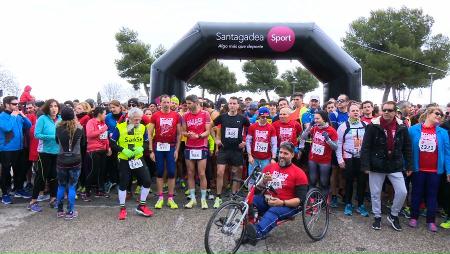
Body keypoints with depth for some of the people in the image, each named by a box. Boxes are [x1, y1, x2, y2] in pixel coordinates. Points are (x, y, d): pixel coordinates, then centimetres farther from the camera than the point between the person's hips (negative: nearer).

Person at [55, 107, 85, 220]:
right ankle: (70, 212, 10)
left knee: (61, 186, 14)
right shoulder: (79, 128, -8)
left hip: (61, 161, 2)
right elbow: (83, 141, 9)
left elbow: (57, 141, 12)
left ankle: (60, 211, 23)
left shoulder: (58, 128, -6)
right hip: (75, 161, -1)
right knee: (72, 187, 5)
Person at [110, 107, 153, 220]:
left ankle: (141, 206, 16)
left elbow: (146, 142, 7)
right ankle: (122, 209, 22)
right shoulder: (119, 128, -12)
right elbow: (112, 144, -7)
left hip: (138, 159, 3)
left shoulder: (142, 128, -2)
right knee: (123, 184, 4)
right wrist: (123, 150, -20)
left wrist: (141, 148, -14)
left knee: (147, 181, -2)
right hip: (124, 160, -3)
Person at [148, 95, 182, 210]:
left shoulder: (176, 116, 2)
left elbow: (179, 134, 5)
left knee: (171, 173, 1)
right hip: (158, 147, 0)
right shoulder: (155, 116, 0)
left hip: (171, 147, 0)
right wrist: (151, 150, -4)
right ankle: (160, 198, 15)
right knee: (159, 172, 6)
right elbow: (150, 134, 1)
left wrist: (177, 150, 0)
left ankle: (170, 198, 11)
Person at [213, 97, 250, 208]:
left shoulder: (242, 118, 0)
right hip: (223, 149, 0)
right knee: (220, 173, -6)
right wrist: (216, 139, 6)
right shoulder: (222, 117, 0)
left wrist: (245, 141, 4)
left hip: (237, 150, 1)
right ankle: (218, 197, 5)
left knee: (236, 174, 7)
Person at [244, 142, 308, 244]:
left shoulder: (299, 174, -4)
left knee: (273, 212, -37)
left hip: (287, 205, -5)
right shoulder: (270, 167, 9)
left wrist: (282, 203, -24)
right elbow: (258, 187, 11)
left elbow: (300, 200, -10)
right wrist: (264, 181, -13)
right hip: (267, 200, 5)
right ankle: (248, 232, -27)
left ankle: (257, 233, -61)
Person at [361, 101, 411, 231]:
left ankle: (393, 215, 20)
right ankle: (377, 217, 27)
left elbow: (407, 148, 7)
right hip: (377, 166, -2)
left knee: (402, 192, -3)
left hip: (395, 166, 2)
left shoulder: (402, 127, 0)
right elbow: (365, 147, -9)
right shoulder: (373, 126, -9)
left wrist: (408, 166, 5)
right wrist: (365, 165, -14)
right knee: (375, 193, 8)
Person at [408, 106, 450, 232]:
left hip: (435, 170, 1)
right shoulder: (413, 130, -6)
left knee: (432, 194, 12)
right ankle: (414, 217, 25)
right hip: (418, 169, -1)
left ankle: (431, 220, 23)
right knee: (417, 193, 12)